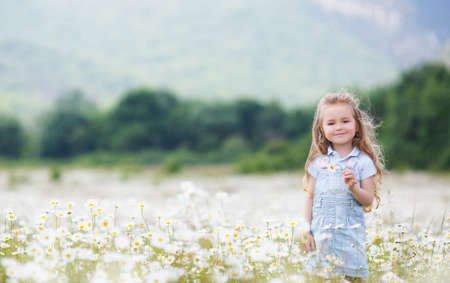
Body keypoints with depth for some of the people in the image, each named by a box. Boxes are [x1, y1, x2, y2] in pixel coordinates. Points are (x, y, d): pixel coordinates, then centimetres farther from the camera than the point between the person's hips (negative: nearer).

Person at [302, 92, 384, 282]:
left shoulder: (363, 161, -2)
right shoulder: (318, 161, 4)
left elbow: (369, 201, -1)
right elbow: (310, 197, 8)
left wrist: (353, 188, -19)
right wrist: (307, 231, 4)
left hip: (351, 233, -2)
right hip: (322, 234, 2)